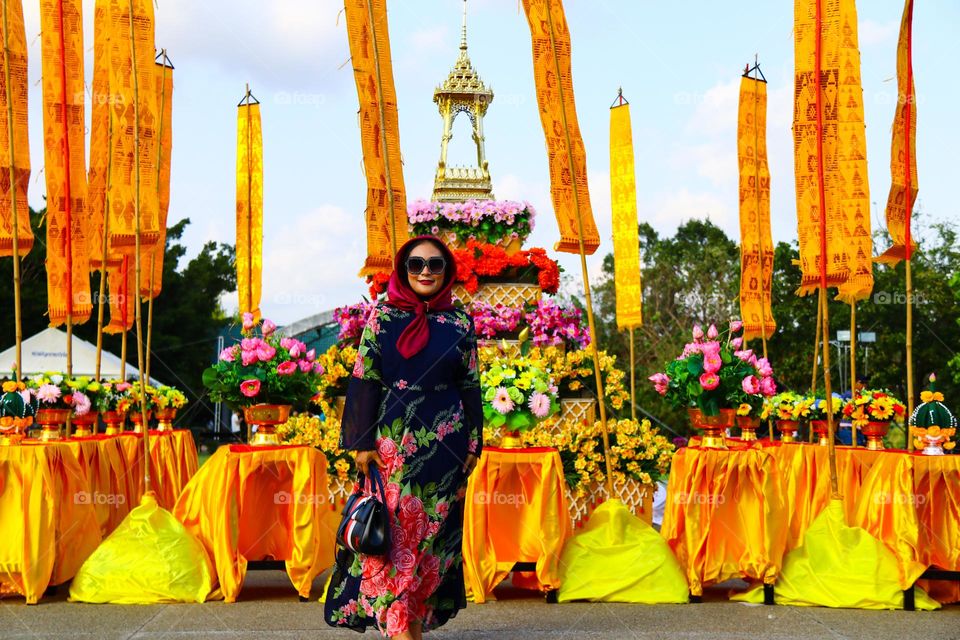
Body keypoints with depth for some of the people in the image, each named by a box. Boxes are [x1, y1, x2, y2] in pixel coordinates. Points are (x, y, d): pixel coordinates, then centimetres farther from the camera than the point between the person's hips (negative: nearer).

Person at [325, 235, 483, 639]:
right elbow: (365, 380, -1)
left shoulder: (460, 322, 5)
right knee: (397, 529, -2)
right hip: (392, 440, -1)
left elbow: (470, 386, 7)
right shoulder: (382, 316, 2)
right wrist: (363, 442, -5)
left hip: (444, 442, 1)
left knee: (434, 530, 5)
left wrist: (474, 444, 4)